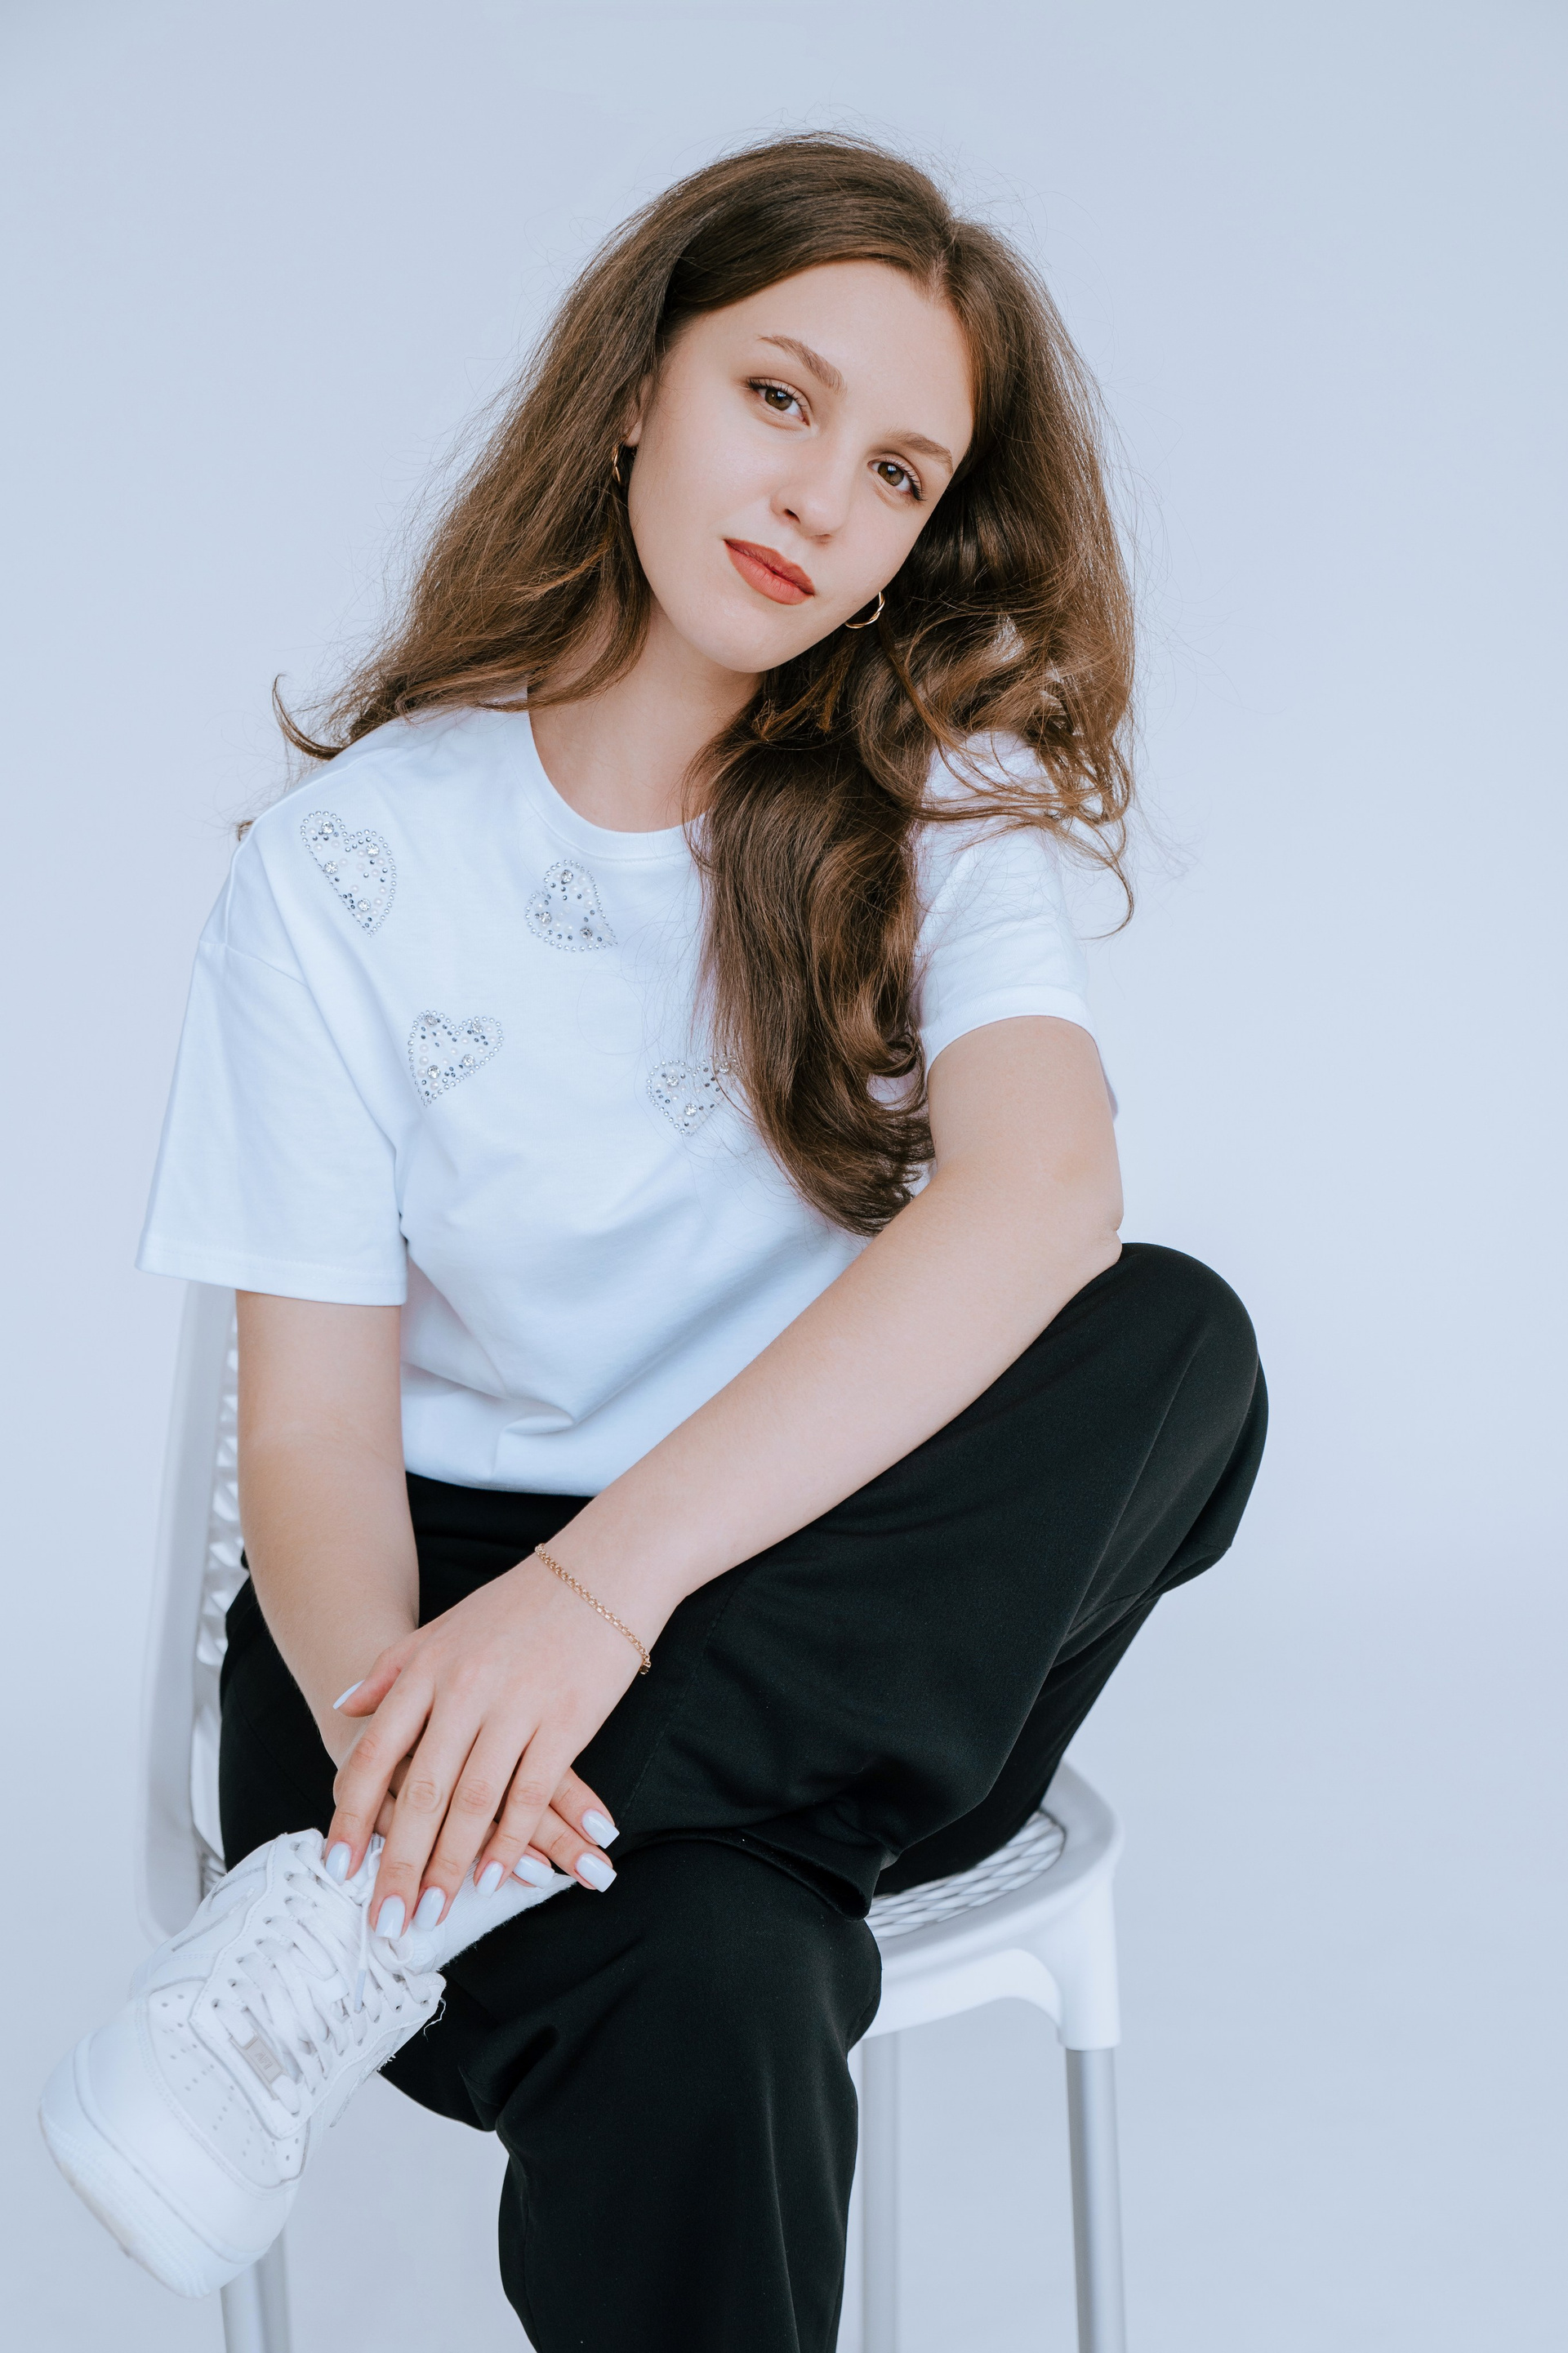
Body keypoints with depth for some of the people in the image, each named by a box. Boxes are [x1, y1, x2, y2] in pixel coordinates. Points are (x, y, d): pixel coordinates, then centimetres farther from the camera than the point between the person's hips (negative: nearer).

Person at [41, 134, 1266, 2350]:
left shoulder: (941, 792, 0)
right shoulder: (352, 861, -4)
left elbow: (1044, 1190, -21)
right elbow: (314, 1429, -7)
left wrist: (606, 1580, -34)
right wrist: (388, 1710, -31)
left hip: (847, 1607, 4)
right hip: (465, 1586, -4)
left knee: (1177, 1337, -29)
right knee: (708, 2003, -37)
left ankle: (387, 1916, -28)